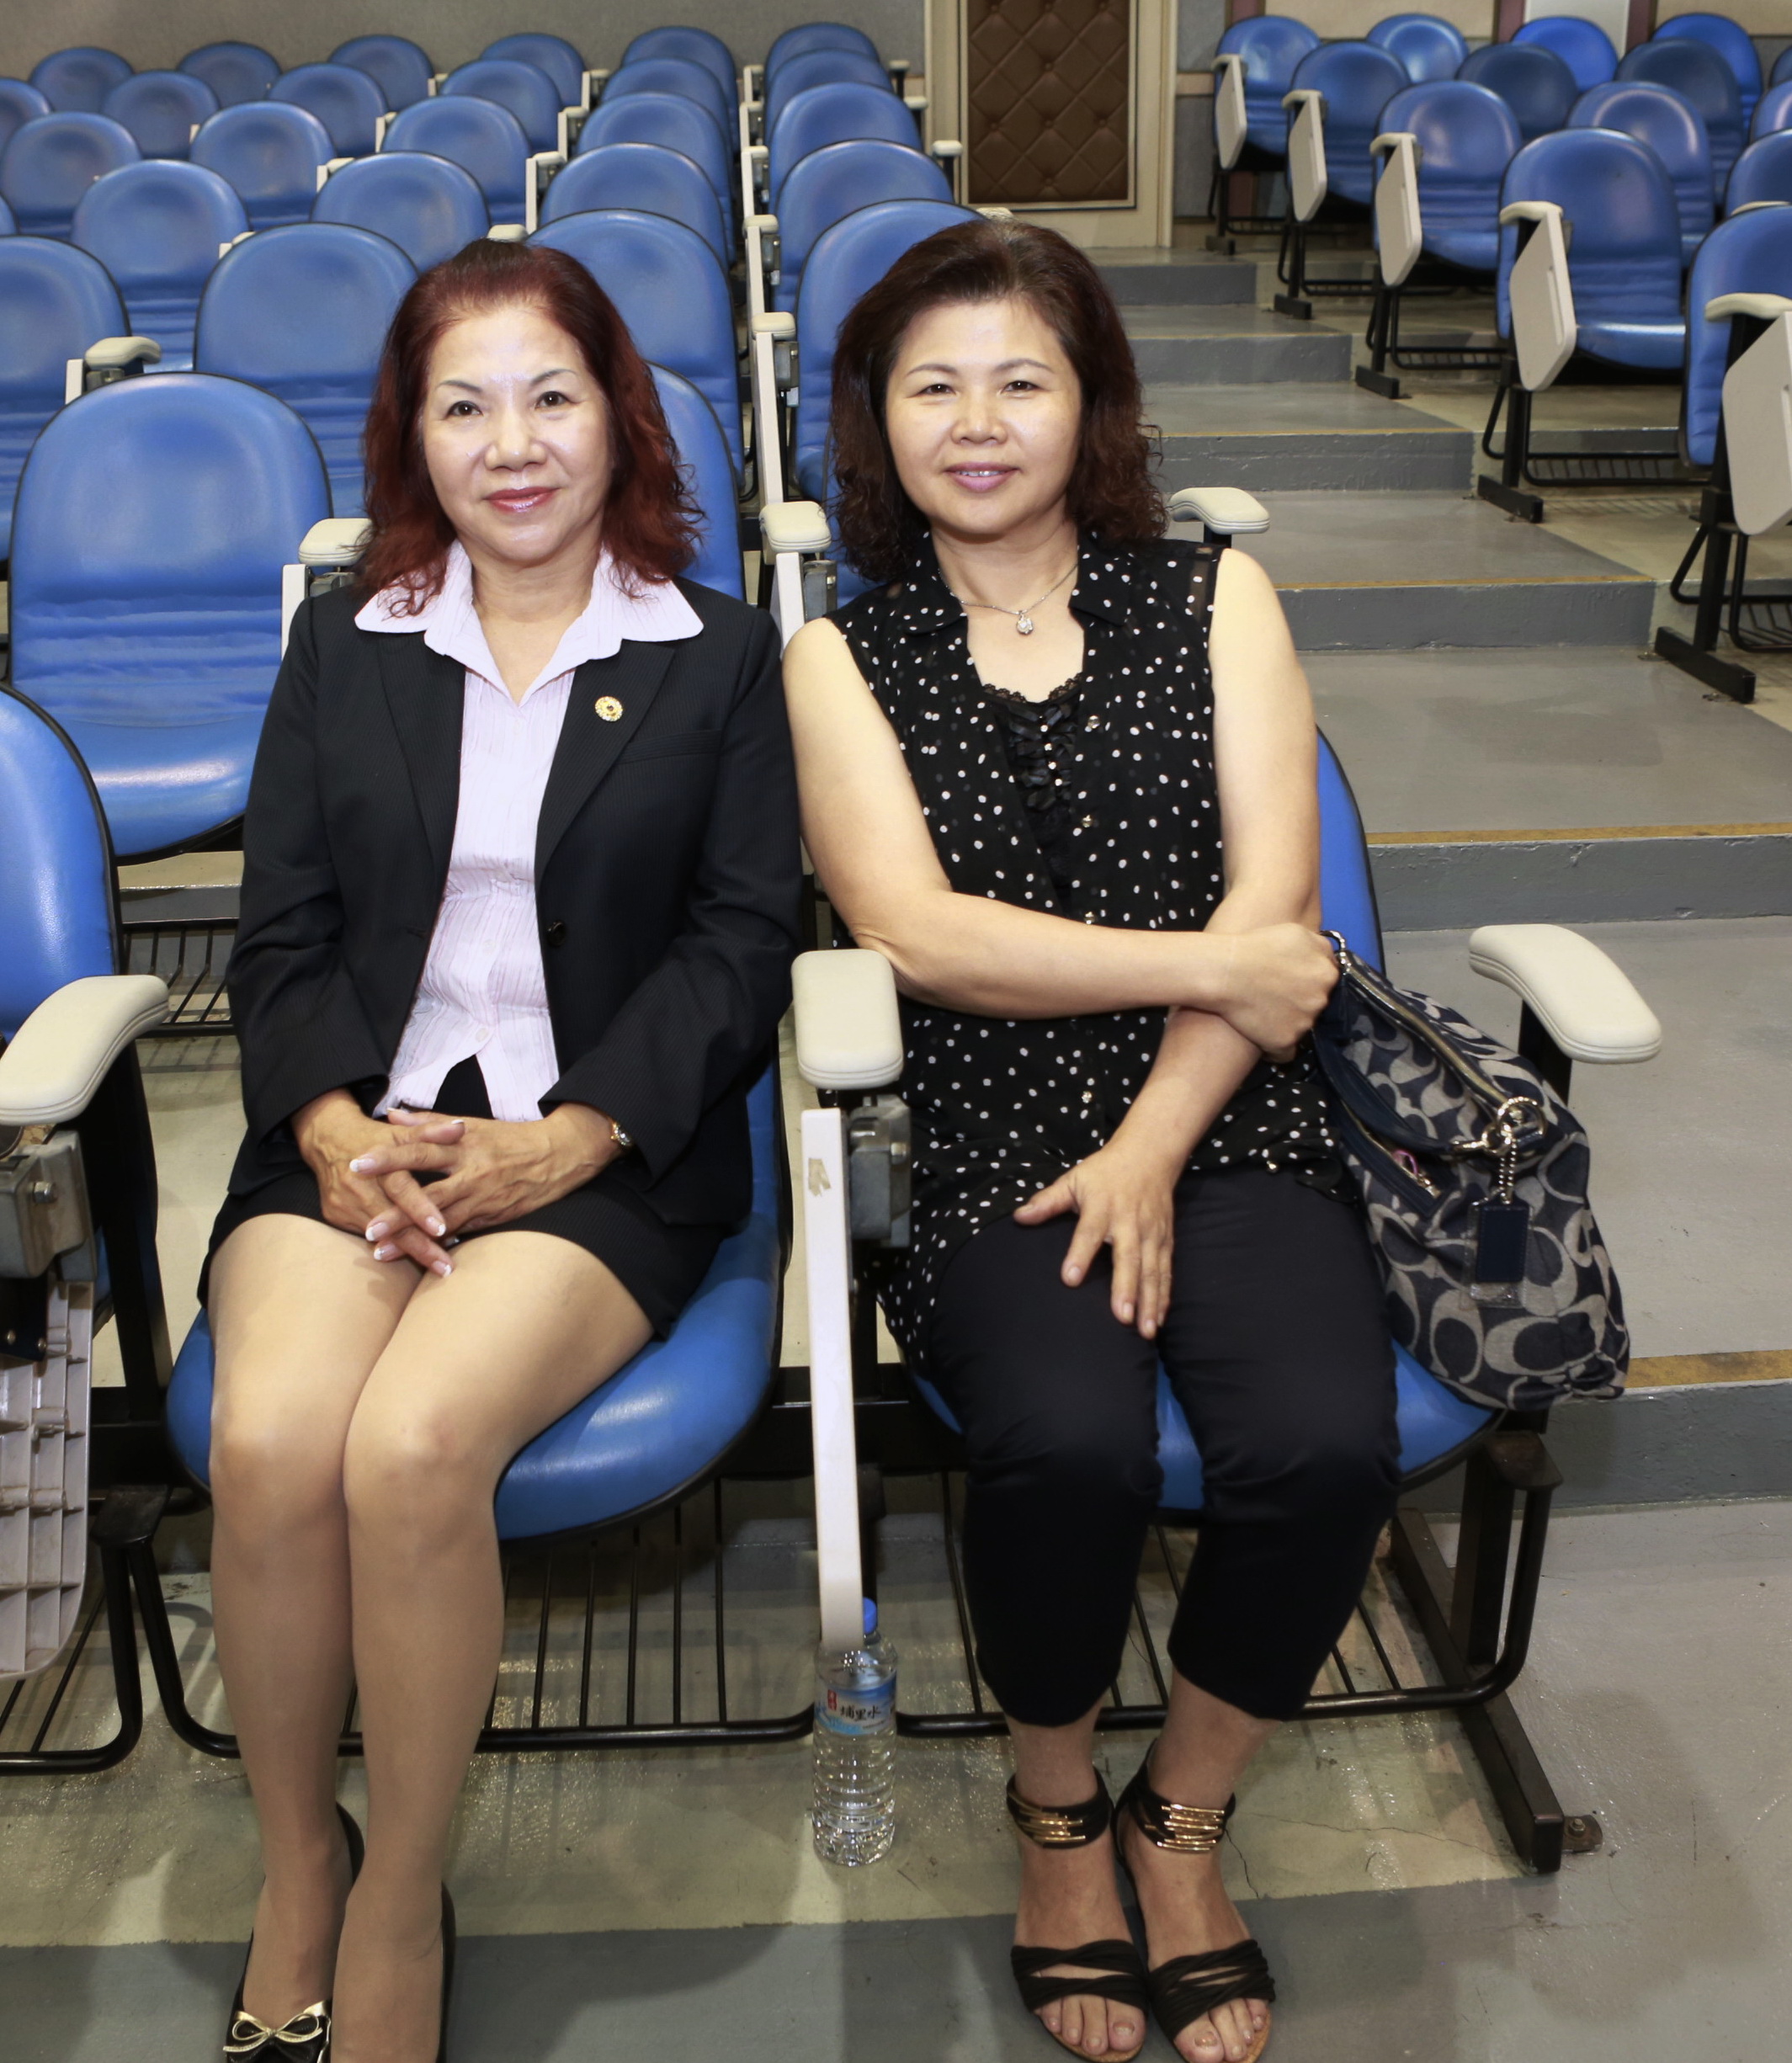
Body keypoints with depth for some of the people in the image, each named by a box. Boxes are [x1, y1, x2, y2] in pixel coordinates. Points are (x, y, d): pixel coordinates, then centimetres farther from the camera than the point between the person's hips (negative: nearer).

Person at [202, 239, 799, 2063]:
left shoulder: (717, 658, 10)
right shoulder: (342, 648, 17)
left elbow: (740, 945, 1)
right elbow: (281, 932, 11)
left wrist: (565, 1141, -12)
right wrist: (337, 1124, -9)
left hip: (605, 1147, -2)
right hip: (356, 1128, 3)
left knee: (410, 1447, -29)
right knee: (271, 1442, -27)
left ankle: (397, 1915, -5)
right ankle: (293, 1878, 0)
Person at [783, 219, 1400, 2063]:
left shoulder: (1215, 599, 11)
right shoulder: (843, 653, 9)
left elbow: (1275, 896, 0)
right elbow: (918, 931, -5)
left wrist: (1150, 1150, -10)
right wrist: (1212, 966, -8)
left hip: (1223, 1129, 2)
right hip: (985, 1144, -1)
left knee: (1325, 1444, -25)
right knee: (1066, 1446, -29)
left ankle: (1182, 1813, 7)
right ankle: (1053, 1806, 6)